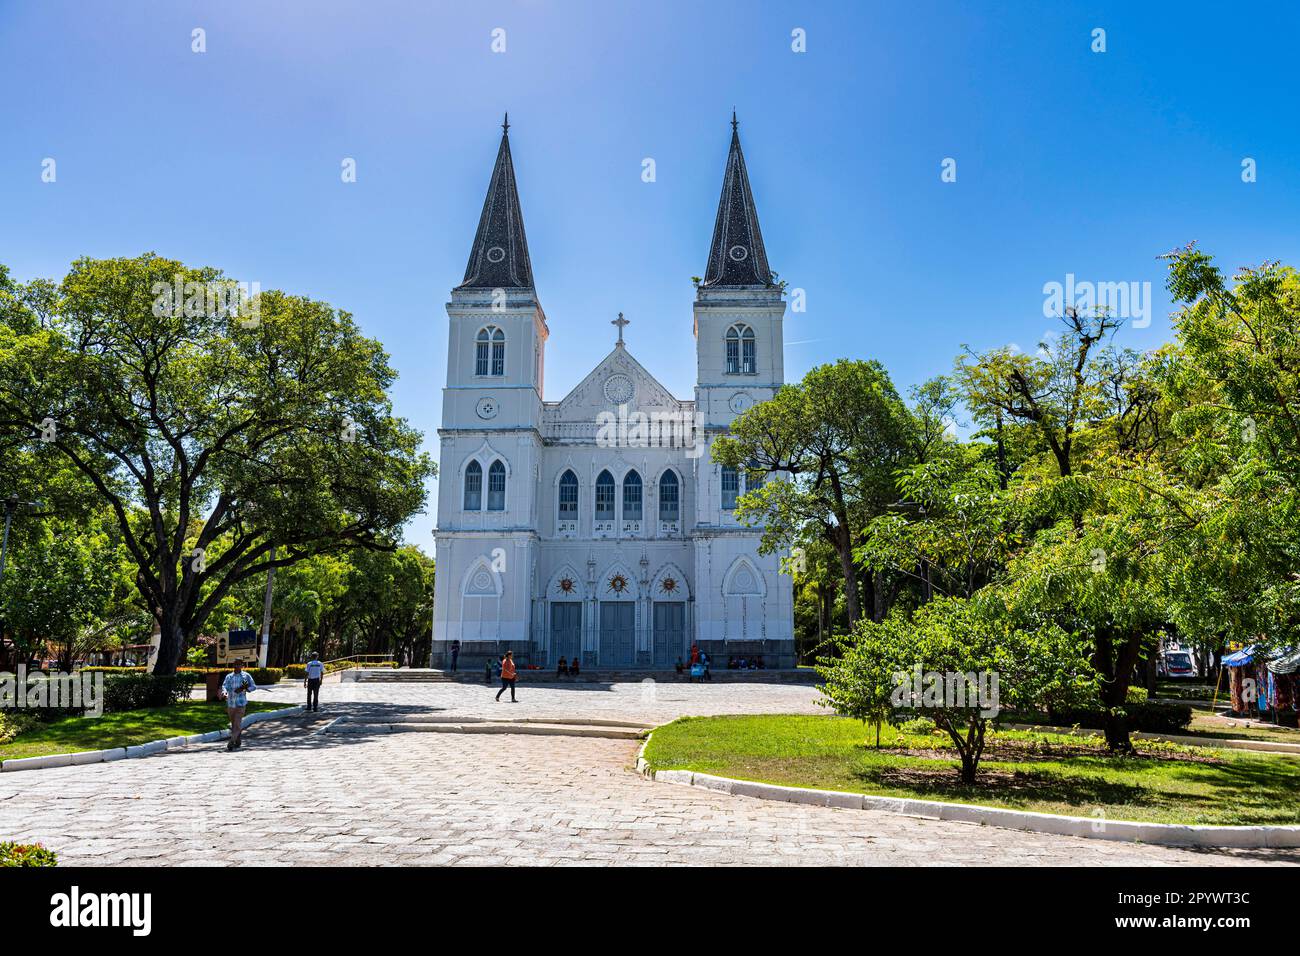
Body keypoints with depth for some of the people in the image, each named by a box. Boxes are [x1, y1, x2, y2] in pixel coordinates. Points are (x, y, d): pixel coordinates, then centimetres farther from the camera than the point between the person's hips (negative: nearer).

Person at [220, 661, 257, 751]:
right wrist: (224, 693, -25)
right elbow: (224, 686, -3)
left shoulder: (246, 676, 2)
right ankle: (237, 743, 26)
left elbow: (254, 686, 4)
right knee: (233, 724, 13)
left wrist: (244, 689, -14)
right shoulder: (229, 676, 9)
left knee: (237, 724, -12)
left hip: (240, 704, -4)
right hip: (230, 704, 4)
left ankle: (231, 743, -16)